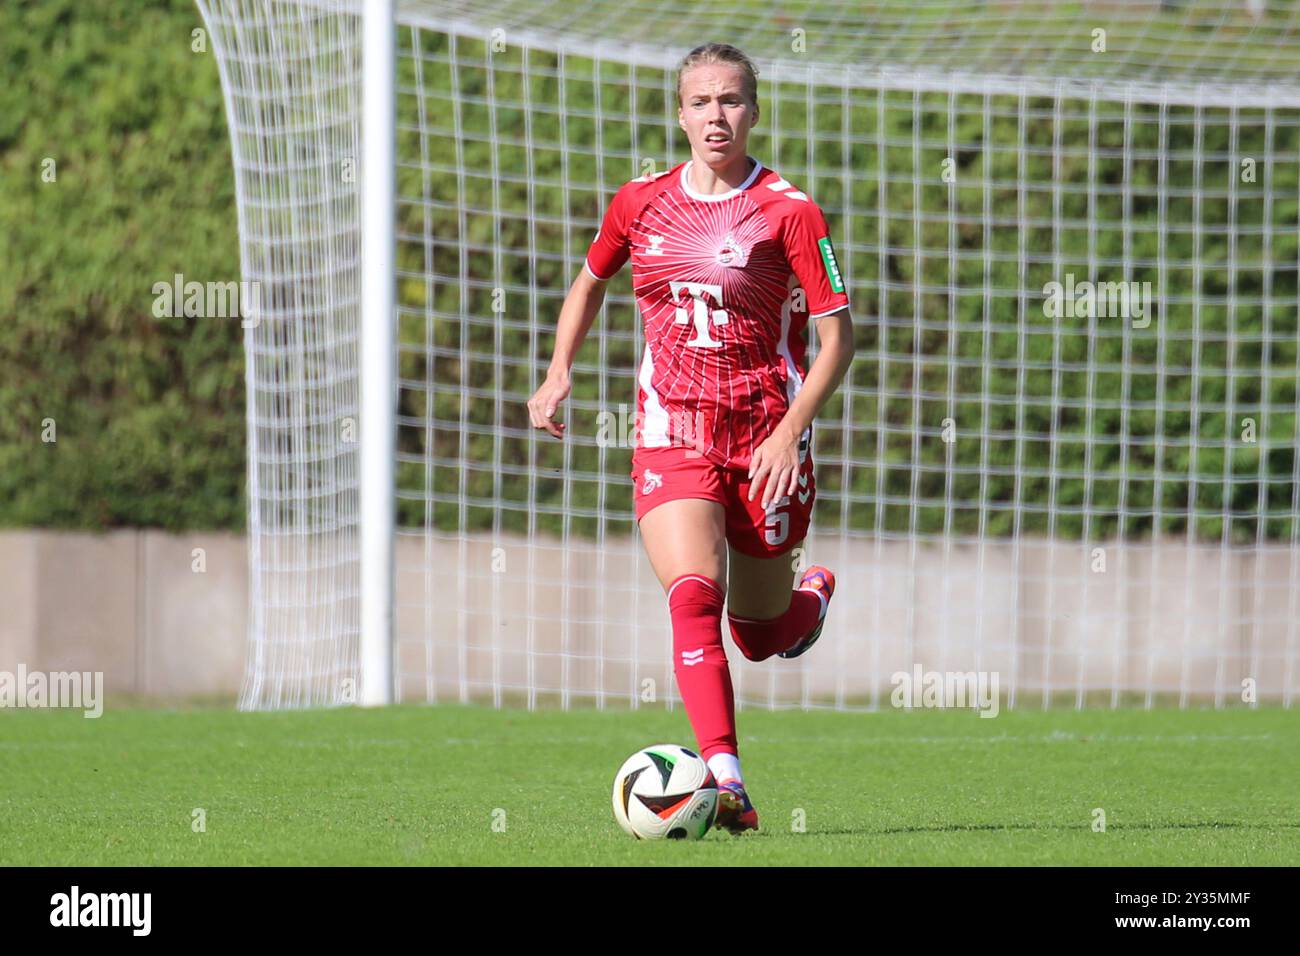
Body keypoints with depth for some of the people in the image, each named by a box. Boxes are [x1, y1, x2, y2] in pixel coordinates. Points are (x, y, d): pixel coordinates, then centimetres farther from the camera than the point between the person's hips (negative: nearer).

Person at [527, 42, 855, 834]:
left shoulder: (789, 211, -7)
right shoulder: (641, 202, 5)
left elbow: (838, 336, -8)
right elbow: (591, 281, 24)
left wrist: (790, 431, -19)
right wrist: (559, 372, 10)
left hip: (765, 435, -2)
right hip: (673, 435, 2)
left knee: (759, 637, 11)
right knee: (693, 598, -22)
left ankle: (812, 592, 48)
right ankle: (726, 781, -28)